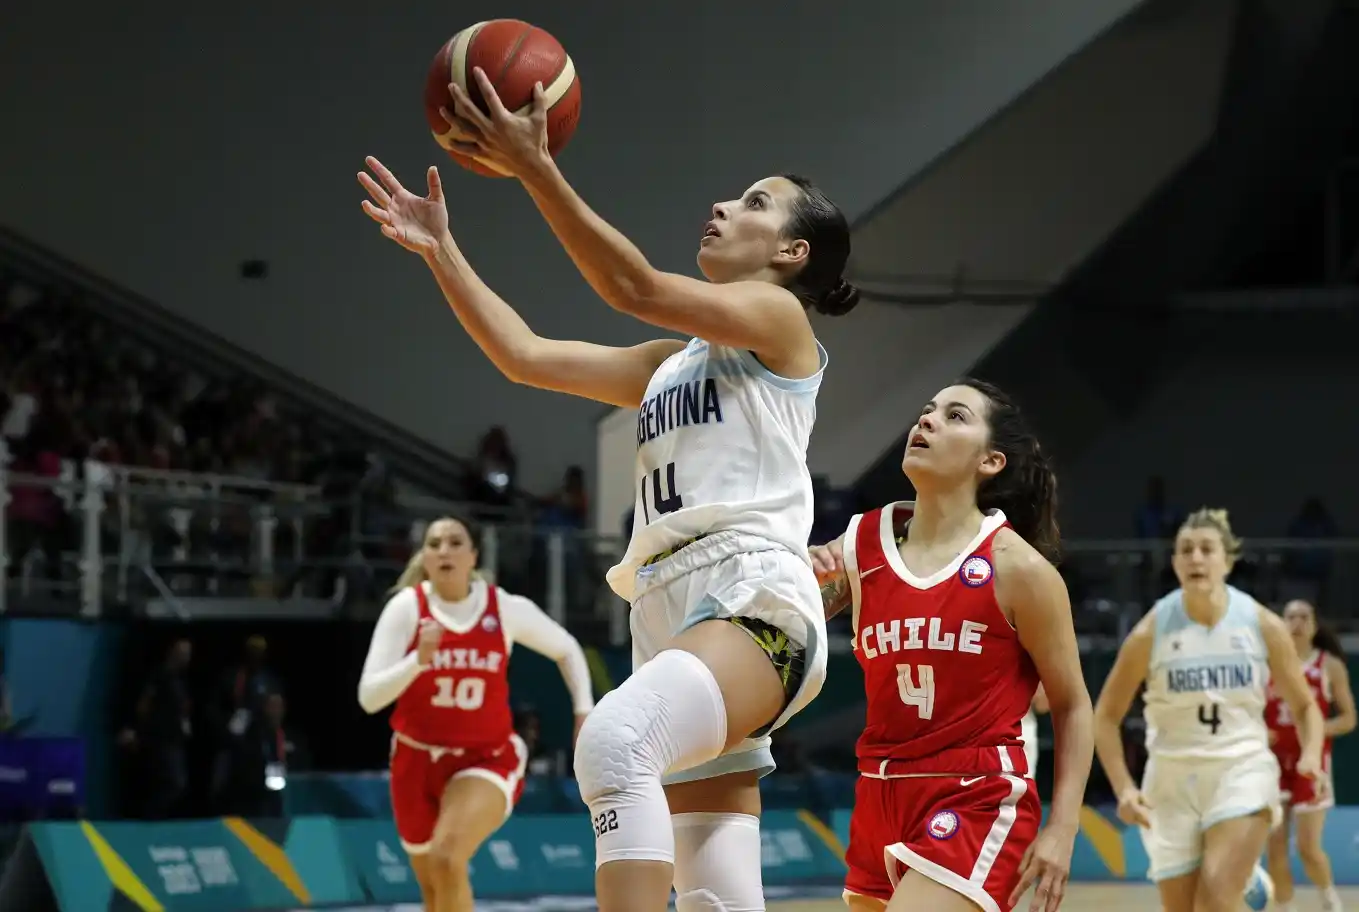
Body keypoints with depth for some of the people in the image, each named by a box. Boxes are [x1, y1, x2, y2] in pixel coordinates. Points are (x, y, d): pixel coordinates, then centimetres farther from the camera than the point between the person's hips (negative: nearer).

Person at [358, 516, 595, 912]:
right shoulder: (407, 607, -12)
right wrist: (419, 660, -31)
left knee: (447, 858, -28)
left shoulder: (507, 609, -9)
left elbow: (566, 649, 10)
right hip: (418, 758, 2)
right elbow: (369, 697, -17)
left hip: (486, 758, -2)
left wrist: (584, 710, 0)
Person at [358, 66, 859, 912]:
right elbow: (526, 356, 25)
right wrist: (441, 250, 19)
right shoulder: (673, 362, 27)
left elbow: (636, 287, -9)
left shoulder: (779, 317, 5)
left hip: (756, 605, -8)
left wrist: (535, 169, -14)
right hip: (674, 618, 8)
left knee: (614, 743, -36)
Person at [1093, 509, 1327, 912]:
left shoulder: (1264, 626, -3)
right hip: (1173, 779, 1)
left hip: (1242, 773, -1)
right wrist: (1124, 788, -9)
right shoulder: (1151, 633, -6)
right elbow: (1106, 716, 3)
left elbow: (1304, 705, 9)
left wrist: (1311, 755, -11)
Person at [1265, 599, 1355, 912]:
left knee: (1309, 848, -6)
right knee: (1275, 847, -3)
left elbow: (1349, 719, 1)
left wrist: (1319, 729, -17)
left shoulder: (1330, 666, 0)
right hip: (1274, 762, 2)